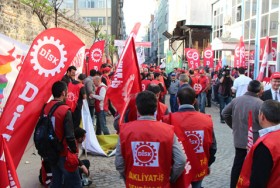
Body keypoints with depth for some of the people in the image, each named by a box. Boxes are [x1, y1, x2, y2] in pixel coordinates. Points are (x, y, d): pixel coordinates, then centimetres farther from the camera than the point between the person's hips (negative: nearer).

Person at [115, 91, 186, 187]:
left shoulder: (125, 130, -12)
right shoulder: (167, 130, -14)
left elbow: (119, 163, -8)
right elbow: (181, 161, -16)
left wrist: (128, 178, 8)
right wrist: (170, 179, 0)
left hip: (133, 184, 1)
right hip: (161, 184, -1)